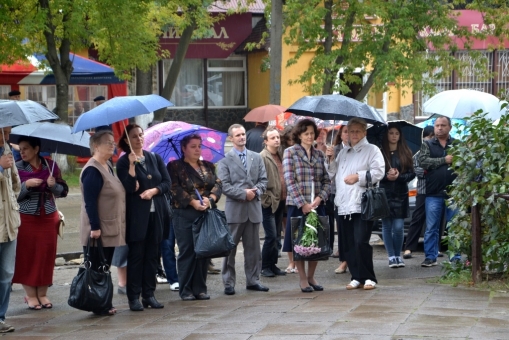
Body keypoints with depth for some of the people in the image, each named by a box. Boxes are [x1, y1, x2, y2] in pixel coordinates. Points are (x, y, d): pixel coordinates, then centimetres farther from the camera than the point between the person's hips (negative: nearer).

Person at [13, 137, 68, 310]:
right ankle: (30, 295, 7)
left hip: (48, 218, 2)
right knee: (27, 256, -1)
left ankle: (42, 293, 14)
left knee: (47, 255, 4)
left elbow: (63, 191, 4)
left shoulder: (51, 166, 2)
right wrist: (27, 185, -21)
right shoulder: (18, 168, -2)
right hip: (26, 219, -2)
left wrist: (53, 185, -16)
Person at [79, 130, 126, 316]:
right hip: (98, 232, -9)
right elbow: (90, 202, -21)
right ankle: (99, 307, 0)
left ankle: (105, 305, 15)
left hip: (110, 229, 9)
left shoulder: (108, 167, 14)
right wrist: (95, 227, -23)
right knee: (97, 270, -4)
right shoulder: (92, 170, -16)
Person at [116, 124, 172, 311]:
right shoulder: (123, 162, -2)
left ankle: (149, 294, 11)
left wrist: (153, 190, -10)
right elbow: (128, 187, -14)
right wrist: (132, 164, -18)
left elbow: (167, 182, 7)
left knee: (152, 255, 6)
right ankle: (134, 297, -1)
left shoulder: (155, 158, 12)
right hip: (136, 216, -4)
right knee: (136, 255, -3)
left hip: (156, 214, 4)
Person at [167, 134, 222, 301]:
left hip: (206, 214, 4)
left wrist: (210, 198, -14)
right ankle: (185, 290, 3)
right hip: (185, 215, -4)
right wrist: (193, 202, -20)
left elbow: (218, 184, 6)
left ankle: (200, 288, 11)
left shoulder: (208, 166, 16)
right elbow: (175, 189, -10)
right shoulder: (175, 166, 1)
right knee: (187, 252, -2)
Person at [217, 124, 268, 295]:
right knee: (230, 247, 0)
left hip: (254, 208, 4)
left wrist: (256, 192, -9)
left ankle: (253, 280, 15)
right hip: (234, 209, -4)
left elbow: (263, 180, 10)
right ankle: (229, 283, 4)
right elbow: (224, 185, -9)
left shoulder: (256, 157, 12)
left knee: (253, 247, 8)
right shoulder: (225, 160, -2)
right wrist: (244, 193, -15)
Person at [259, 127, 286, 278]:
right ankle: (265, 267, 2)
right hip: (269, 203, -7)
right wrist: (267, 198, -16)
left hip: (280, 202, 7)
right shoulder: (262, 157, -11)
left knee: (276, 235, 11)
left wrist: (285, 197, 11)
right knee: (271, 236, -8)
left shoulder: (281, 155, 13)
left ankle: (272, 265, 19)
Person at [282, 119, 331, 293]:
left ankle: (311, 276, 18)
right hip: (297, 205, -4)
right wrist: (303, 204, -15)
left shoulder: (319, 155, 12)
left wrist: (320, 198, -9)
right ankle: (302, 278, 10)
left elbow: (326, 181, 9)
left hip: (317, 205, 4)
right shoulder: (290, 153, -1)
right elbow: (290, 181, -8)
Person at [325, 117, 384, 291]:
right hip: (344, 204, 6)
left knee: (361, 242, -12)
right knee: (348, 244, 6)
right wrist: (330, 159, 11)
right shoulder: (343, 152, 22)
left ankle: (369, 278, -2)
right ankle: (357, 277, 13)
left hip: (362, 204, -6)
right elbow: (333, 172, 28)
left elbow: (378, 172, -9)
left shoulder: (372, 150, 3)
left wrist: (358, 176, -18)